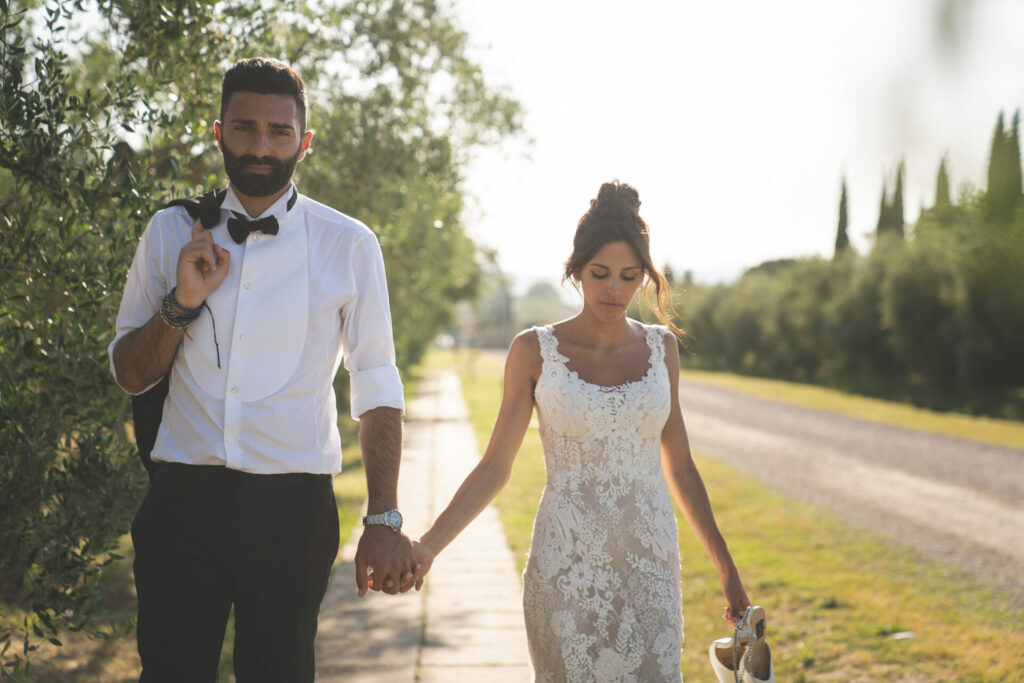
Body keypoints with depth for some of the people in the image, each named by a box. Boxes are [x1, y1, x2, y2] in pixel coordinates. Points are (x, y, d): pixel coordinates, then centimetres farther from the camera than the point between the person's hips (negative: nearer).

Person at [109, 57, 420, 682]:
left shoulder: (349, 245, 0)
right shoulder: (172, 232, 6)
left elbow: (378, 391, -1)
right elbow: (130, 374, 9)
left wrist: (385, 520, -10)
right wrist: (182, 302, -9)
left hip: (293, 506, -1)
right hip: (184, 499, 1)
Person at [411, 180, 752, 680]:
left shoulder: (660, 347, 7)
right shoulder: (534, 351, -1)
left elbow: (679, 465, 13)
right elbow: (495, 467, -1)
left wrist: (724, 564, 14)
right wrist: (428, 545, -12)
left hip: (649, 565, 2)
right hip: (565, 568, -2)